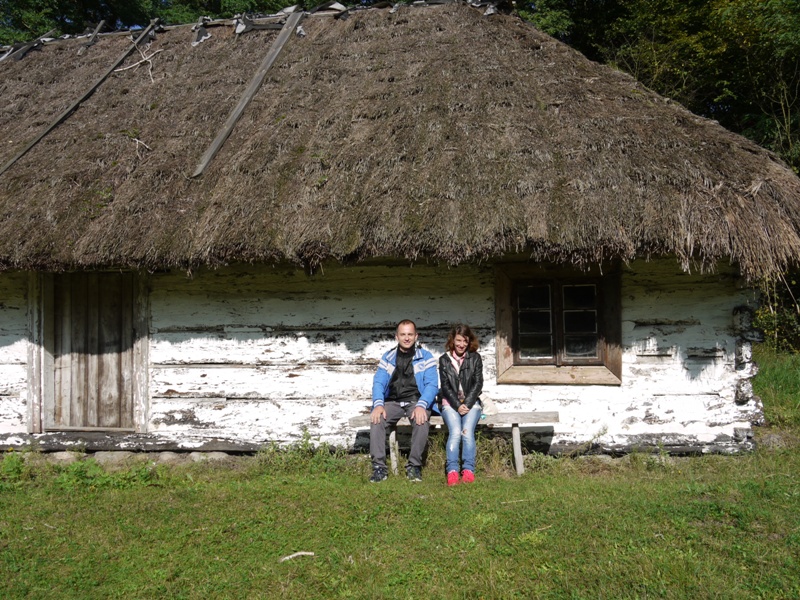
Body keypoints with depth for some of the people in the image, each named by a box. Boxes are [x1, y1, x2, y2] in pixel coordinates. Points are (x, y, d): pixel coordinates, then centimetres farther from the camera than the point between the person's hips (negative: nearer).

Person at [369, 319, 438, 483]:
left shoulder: (426, 357, 5)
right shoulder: (387, 358, 13)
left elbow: (432, 384, -5)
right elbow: (378, 382, 4)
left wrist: (421, 405, -24)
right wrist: (378, 404, -18)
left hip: (416, 401, -2)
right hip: (392, 402, 2)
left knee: (422, 420, -34)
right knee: (376, 419, -28)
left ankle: (414, 466, -23)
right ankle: (379, 467, -24)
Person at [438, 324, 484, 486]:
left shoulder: (475, 358, 10)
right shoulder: (444, 360, 9)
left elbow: (478, 384, 3)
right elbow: (445, 386, 3)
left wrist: (467, 404, -10)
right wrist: (457, 405, -11)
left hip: (471, 402, 1)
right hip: (450, 403, 0)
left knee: (467, 431, -27)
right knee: (455, 432, -27)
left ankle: (468, 469, -27)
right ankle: (452, 471, -33)